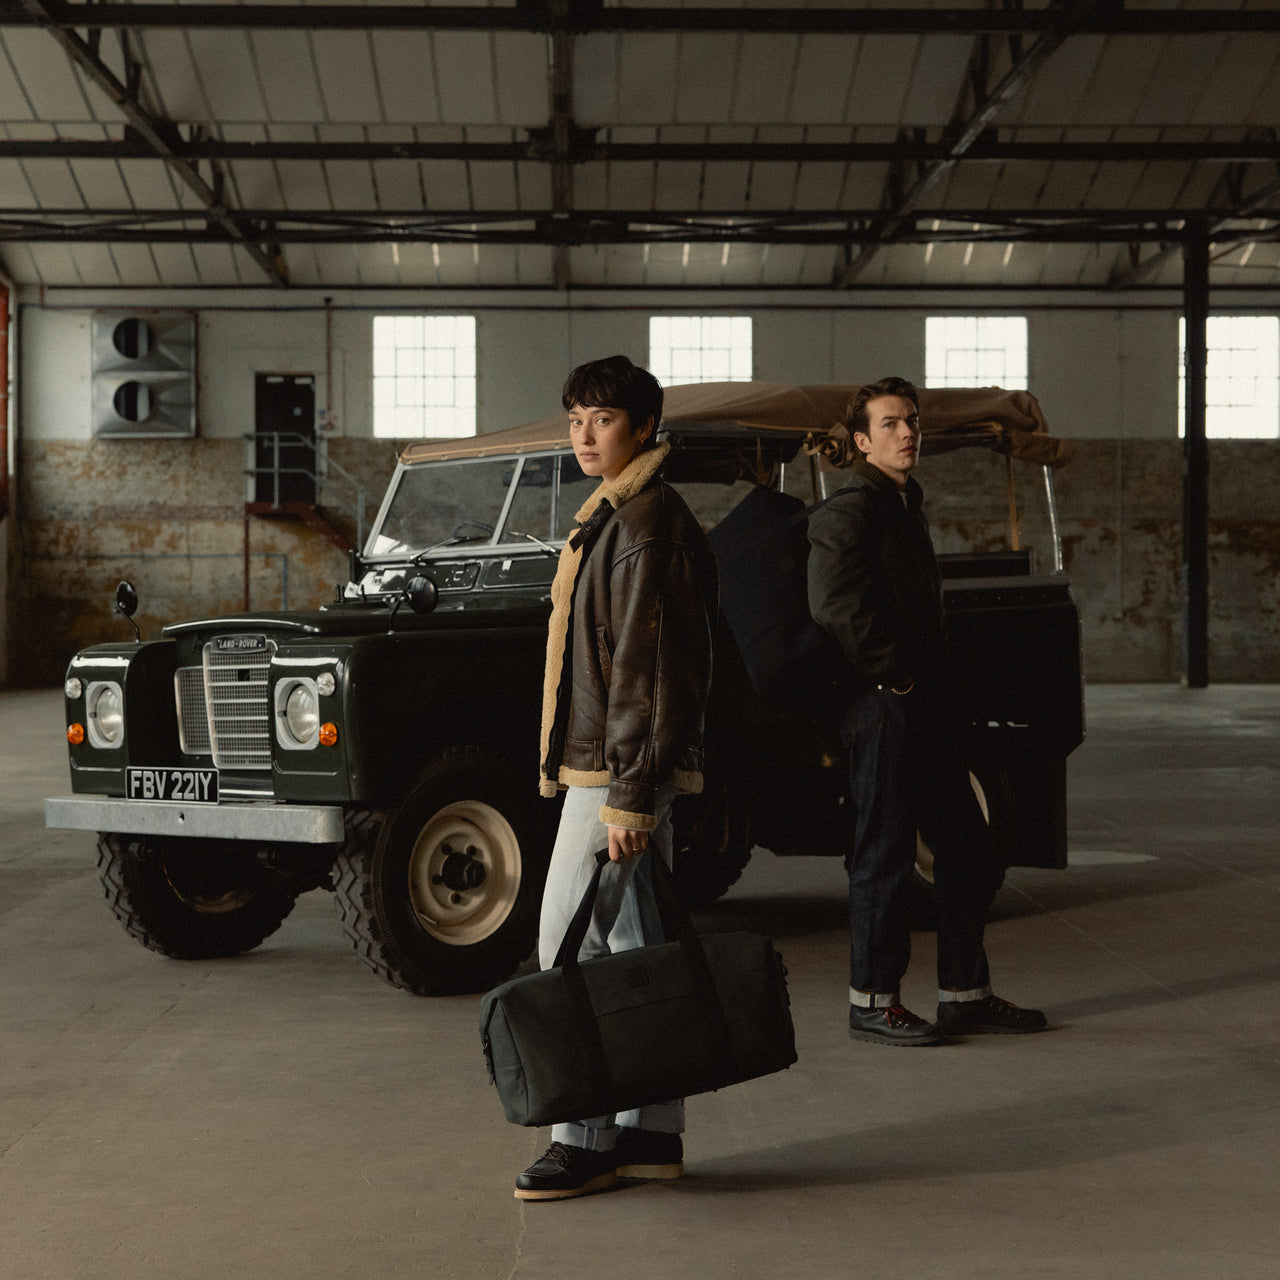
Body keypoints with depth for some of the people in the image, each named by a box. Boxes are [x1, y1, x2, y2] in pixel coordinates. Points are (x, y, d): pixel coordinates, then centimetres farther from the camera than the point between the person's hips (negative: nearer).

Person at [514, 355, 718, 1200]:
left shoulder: (645, 525, -15)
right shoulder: (616, 517, 18)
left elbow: (644, 667, -20)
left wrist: (627, 794, -23)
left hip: (620, 771, -11)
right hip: (617, 768, 11)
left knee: (571, 950, -7)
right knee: (633, 950, 12)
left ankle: (587, 1142, 0)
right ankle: (651, 1133, 18)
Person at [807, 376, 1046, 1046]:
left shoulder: (905, 506, 20)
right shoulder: (848, 513, -11)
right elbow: (839, 613, -21)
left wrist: (935, 687, 14)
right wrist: (897, 678, -15)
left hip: (924, 707, 10)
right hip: (882, 710, -10)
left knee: (968, 851, 12)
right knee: (884, 857, -2)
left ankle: (966, 995, 21)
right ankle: (872, 1002, 8)